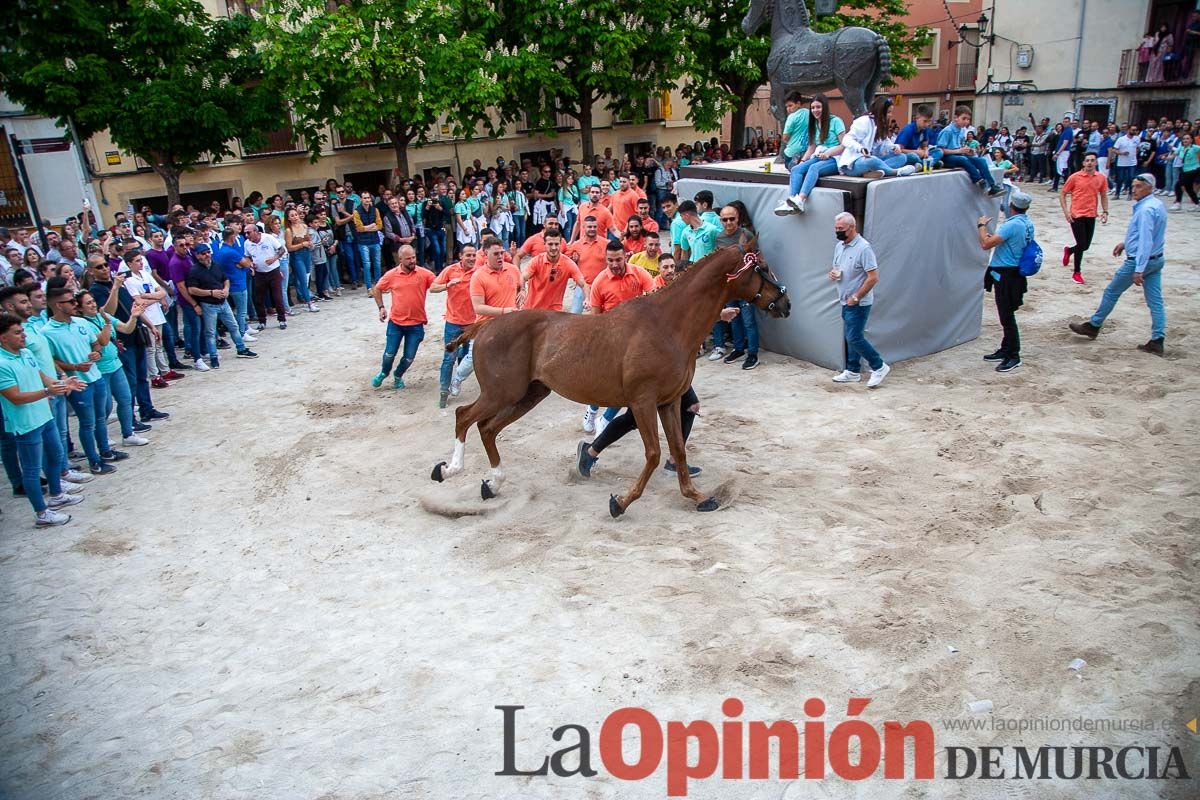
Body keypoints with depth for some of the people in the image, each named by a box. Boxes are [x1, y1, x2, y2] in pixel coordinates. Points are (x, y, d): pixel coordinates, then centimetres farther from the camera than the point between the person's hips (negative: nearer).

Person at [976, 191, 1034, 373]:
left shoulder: (1012, 225, -22)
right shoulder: (1027, 223, 7)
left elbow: (986, 244, -23)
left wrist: (981, 226, -7)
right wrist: (993, 237, 13)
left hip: (1006, 276, -10)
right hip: (1013, 273, 10)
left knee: (1007, 317, -4)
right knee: (1006, 315, 18)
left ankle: (1013, 356, 2)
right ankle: (1005, 350, 29)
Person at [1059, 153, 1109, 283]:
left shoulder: (1101, 178, 4)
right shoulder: (1075, 177, -6)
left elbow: (1104, 196, 15)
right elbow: (1062, 194, 0)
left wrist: (1105, 212, 3)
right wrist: (1066, 211, -10)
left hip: (1091, 216, 4)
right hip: (1076, 215, -4)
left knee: (1086, 245, 9)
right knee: (1082, 245, -6)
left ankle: (1069, 251, 42)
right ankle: (1077, 273, 12)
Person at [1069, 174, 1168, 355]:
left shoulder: (1145, 210, -21)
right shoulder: (1158, 205, 9)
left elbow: (1145, 241, -27)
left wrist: (1138, 270, -29)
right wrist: (1126, 243, 28)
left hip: (1139, 260, -9)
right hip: (1156, 259, 9)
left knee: (1111, 292, 8)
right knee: (1155, 301, 5)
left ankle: (1093, 326, 22)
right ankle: (1157, 341, 5)